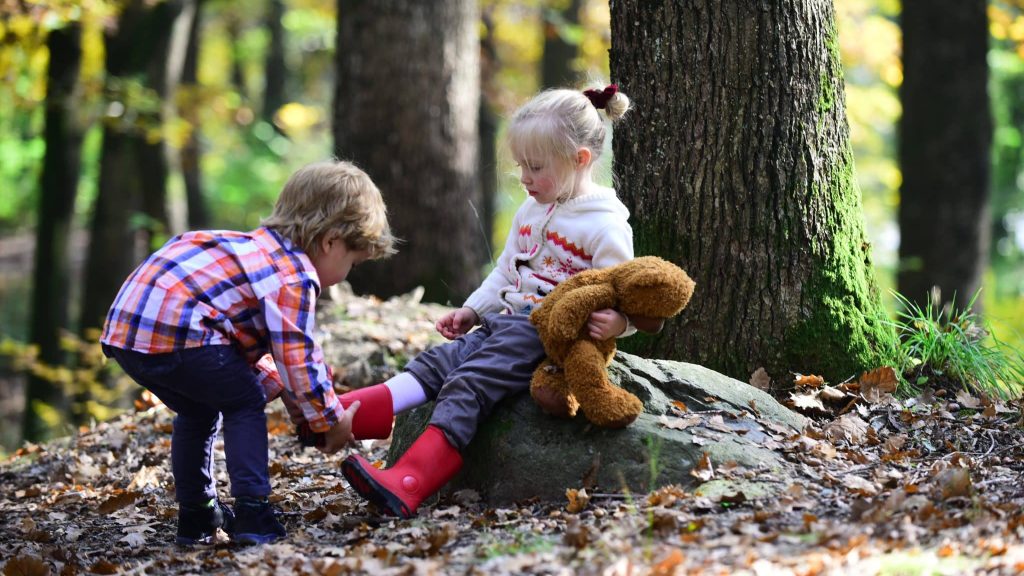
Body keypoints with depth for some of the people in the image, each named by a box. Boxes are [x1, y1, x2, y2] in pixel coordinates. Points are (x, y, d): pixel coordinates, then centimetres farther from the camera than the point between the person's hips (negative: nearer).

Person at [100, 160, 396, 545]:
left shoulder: (261, 249, 24)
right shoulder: (294, 279, -6)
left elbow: (249, 339, 32)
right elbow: (298, 360, -8)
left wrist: (282, 390, 24)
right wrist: (330, 419, 6)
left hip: (124, 326, 9)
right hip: (173, 331, -9)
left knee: (198, 410, 26)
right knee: (245, 404, 7)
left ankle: (196, 517, 30)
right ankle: (251, 515, 0)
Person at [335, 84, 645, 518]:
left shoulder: (605, 225, -9)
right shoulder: (531, 212, 18)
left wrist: (618, 322, -33)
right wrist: (472, 310, 20)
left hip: (552, 337, -8)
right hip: (507, 323, 8)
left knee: (469, 385, -26)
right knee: (435, 366, -14)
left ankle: (405, 486, -41)